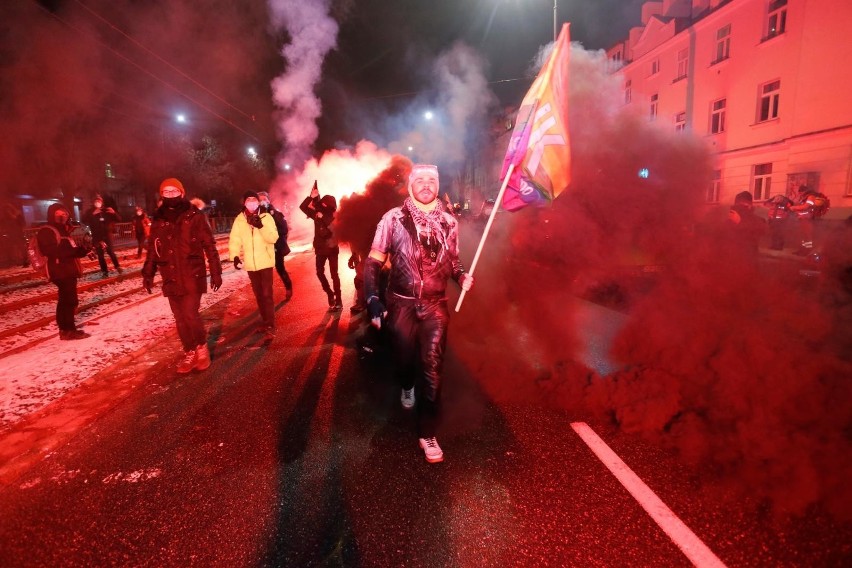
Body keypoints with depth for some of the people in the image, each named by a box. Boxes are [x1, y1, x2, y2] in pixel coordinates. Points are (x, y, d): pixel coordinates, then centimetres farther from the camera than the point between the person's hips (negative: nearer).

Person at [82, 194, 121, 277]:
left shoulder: (106, 211, 7)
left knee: (110, 252, -12)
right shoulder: (90, 212, 4)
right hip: (97, 237, 0)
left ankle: (117, 266, 4)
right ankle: (105, 271, 6)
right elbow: (84, 220, -11)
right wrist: (92, 214, -24)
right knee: (100, 255, 1)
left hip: (107, 235, 0)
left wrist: (114, 213, -15)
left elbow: (118, 220, 4)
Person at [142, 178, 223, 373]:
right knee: (180, 319, 8)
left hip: (192, 276, -4)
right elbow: (152, 249, 15)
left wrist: (216, 272, -6)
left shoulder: (194, 216, -4)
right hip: (171, 278, 4)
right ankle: (189, 353, 21)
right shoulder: (158, 220, 8)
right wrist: (148, 273, 11)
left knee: (190, 314, -11)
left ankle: (202, 348, 12)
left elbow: (209, 245, -3)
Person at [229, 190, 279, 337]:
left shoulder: (266, 217, -5)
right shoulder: (239, 220, 1)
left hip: (265, 262, -3)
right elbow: (234, 240, -2)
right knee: (258, 294, 14)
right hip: (250, 264, 4)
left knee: (267, 294, -7)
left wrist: (261, 226, -27)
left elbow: (273, 238, -14)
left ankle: (270, 325, -1)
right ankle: (265, 321, 27)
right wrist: (235, 256, -17)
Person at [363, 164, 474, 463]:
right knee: (404, 358, 16)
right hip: (401, 303, -1)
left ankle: (427, 432, 9)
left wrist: (462, 276, -9)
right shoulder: (393, 219, -6)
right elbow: (373, 263, -5)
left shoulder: (449, 222, 2)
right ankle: (407, 387, 53)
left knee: (432, 366, -4)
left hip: (435, 305, 1)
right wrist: (373, 302, -13)